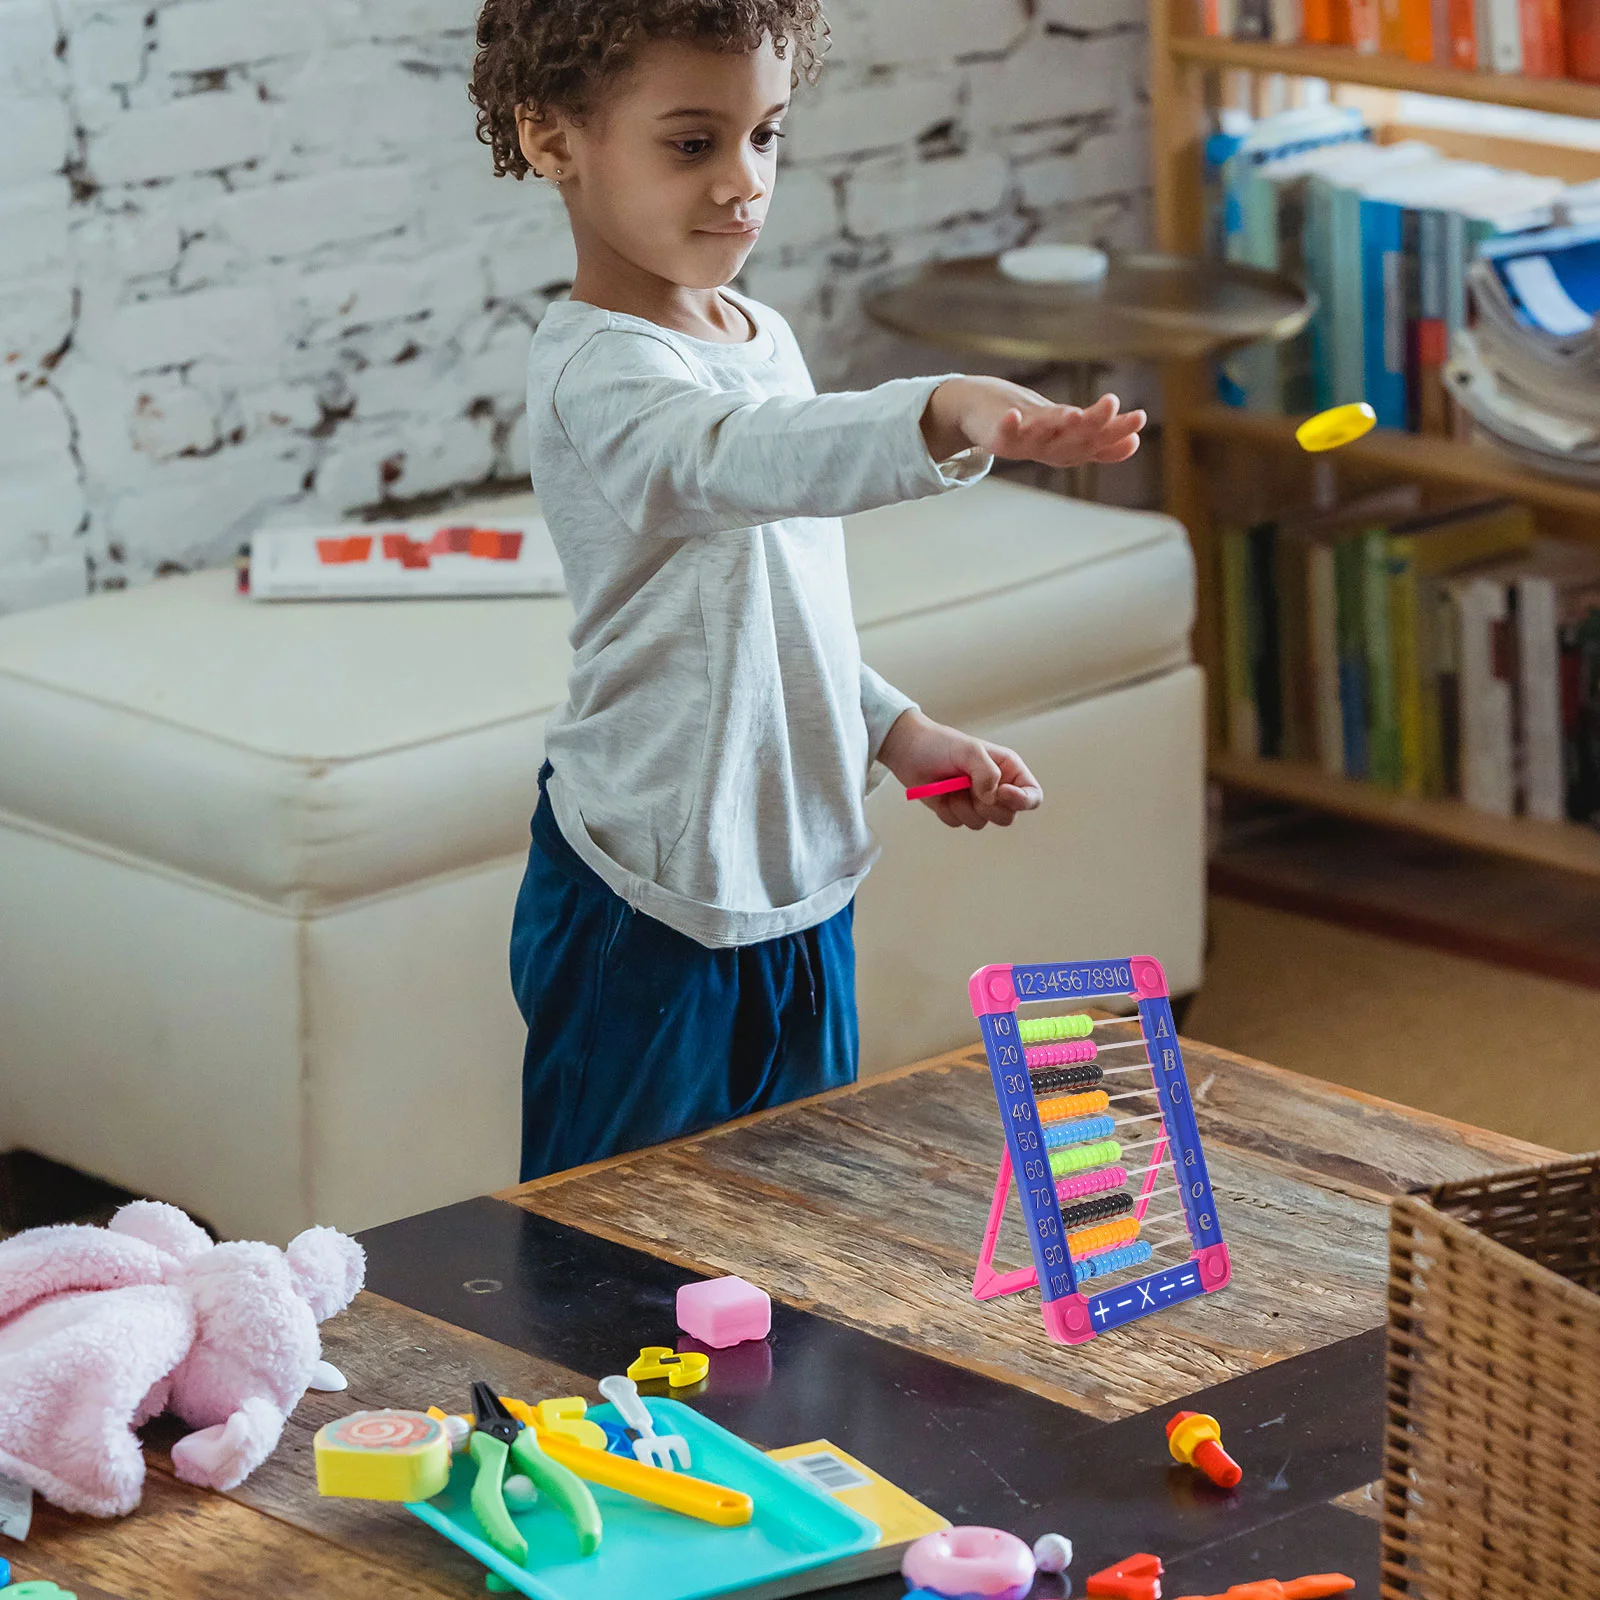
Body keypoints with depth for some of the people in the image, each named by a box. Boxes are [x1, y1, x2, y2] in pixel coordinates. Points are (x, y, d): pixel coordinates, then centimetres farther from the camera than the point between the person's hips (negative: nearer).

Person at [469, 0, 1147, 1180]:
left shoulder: (762, 339, 9)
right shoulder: (596, 373, -20)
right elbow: (735, 460, -43)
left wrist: (894, 730, 9)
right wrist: (947, 419, -58)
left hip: (799, 885, 9)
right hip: (651, 906, -8)